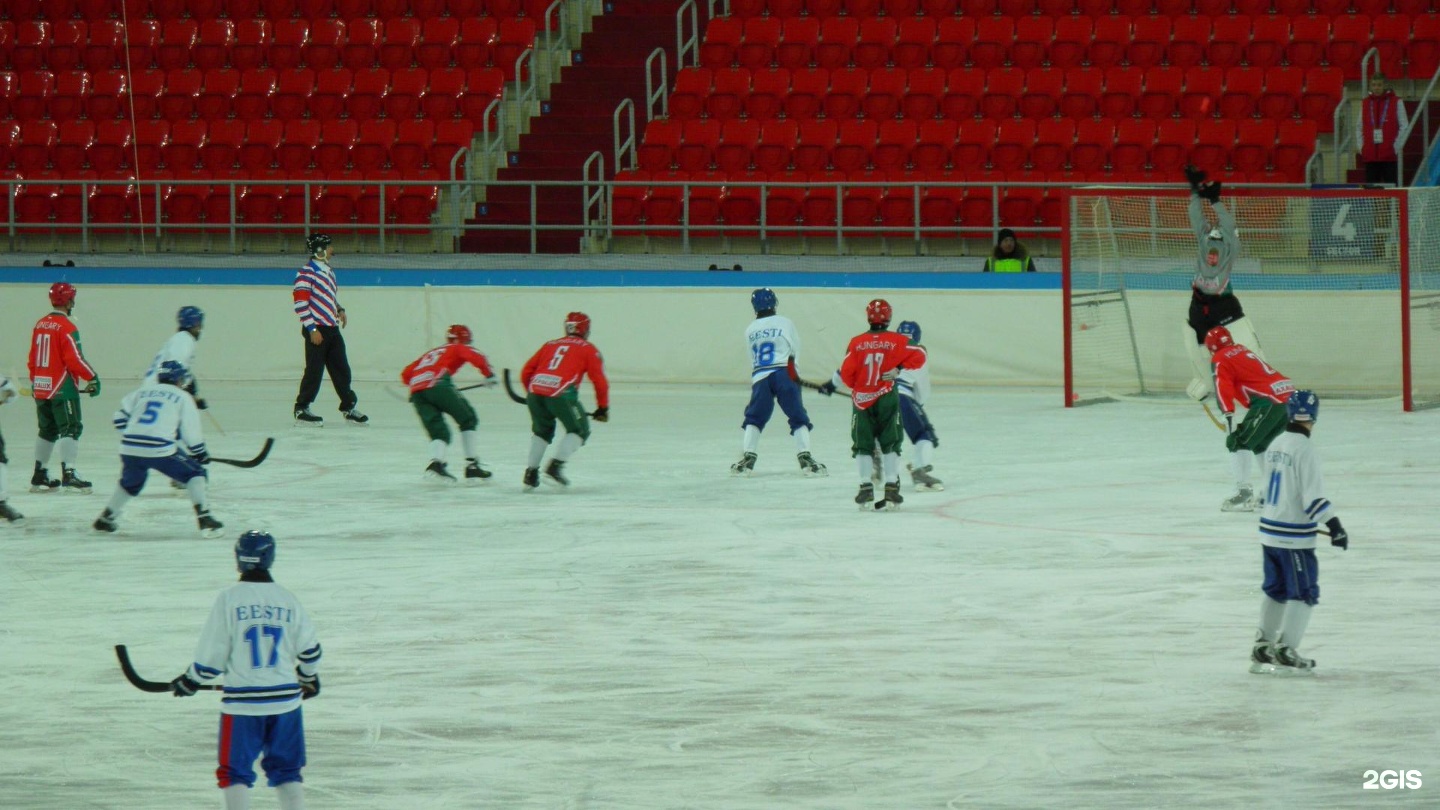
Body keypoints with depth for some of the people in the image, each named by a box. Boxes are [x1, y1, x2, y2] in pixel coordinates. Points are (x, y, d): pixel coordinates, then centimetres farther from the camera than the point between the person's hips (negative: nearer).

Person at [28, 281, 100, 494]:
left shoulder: (40, 325, 10)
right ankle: (68, 476, -17)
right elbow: (74, 359, -18)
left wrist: (34, 382, 27)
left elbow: (32, 359, 17)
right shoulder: (66, 327, -14)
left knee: (48, 430, 17)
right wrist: (92, 378, -9)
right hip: (62, 388, -8)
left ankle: (39, 476, 20)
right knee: (70, 429, -7)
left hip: (41, 388, 8)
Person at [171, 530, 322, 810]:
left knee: (235, 769, 5)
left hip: (242, 701, -3)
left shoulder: (229, 598, -7)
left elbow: (212, 653, -6)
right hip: (285, 699, 3)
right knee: (286, 767, 14)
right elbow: (309, 648, 8)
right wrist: (309, 678, 29)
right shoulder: (287, 600, 3)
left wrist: (190, 681, 12)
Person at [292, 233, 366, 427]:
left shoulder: (329, 271, 15)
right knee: (314, 371, -6)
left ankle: (348, 407, 19)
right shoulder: (306, 272, -13)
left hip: (332, 329, 8)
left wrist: (339, 309, 11)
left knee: (341, 369, 10)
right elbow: (300, 303, -18)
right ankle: (301, 410, 3)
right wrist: (312, 329, -20)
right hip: (316, 330, -8)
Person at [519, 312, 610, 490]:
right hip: (560, 393, -5)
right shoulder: (588, 349, 14)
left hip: (535, 389, 5)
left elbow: (526, 373, 25)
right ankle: (555, 467, -5)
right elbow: (599, 380, 9)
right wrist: (602, 408, 19)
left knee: (542, 430, 26)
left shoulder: (550, 345, 26)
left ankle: (531, 473, 19)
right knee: (579, 430, 11)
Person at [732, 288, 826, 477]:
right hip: (784, 374, -2)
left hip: (759, 377, 2)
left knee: (754, 419, 12)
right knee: (798, 417, 1)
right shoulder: (785, 323, 5)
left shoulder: (750, 330, 14)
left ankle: (748, 458, 0)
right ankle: (805, 458, -10)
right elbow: (795, 350, 10)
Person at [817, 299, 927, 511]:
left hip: (862, 400, 0)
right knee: (890, 444, 5)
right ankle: (892, 487, -1)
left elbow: (846, 372, -3)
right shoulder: (896, 341, -5)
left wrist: (831, 385, 16)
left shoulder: (857, 343, -5)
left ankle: (866, 487, 3)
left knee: (862, 445, 9)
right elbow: (919, 355, -9)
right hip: (887, 398, 0)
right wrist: (899, 368, -1)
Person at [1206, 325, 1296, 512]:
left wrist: (1229, 420, -19)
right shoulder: (1243, 350, 27)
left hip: (1269, 401, -8)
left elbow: (1224, 390, -11)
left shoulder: (1221, 360, 2)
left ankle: (1244, 492, -13)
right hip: (1290, 393, 8)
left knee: (1240, 442, -4)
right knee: (1262, 444, 24)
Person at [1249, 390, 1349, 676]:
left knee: (1276, 590, 18)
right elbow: (1314, 495, -22)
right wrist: (1334, 525, -21)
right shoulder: (1304, 449, -17)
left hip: (1270, 531, 8)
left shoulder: (1276, 444, 9)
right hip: (1294, 537, -8)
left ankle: (1263, 648, 23)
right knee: (1304, 594, -1)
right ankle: (1285, 652, -3)